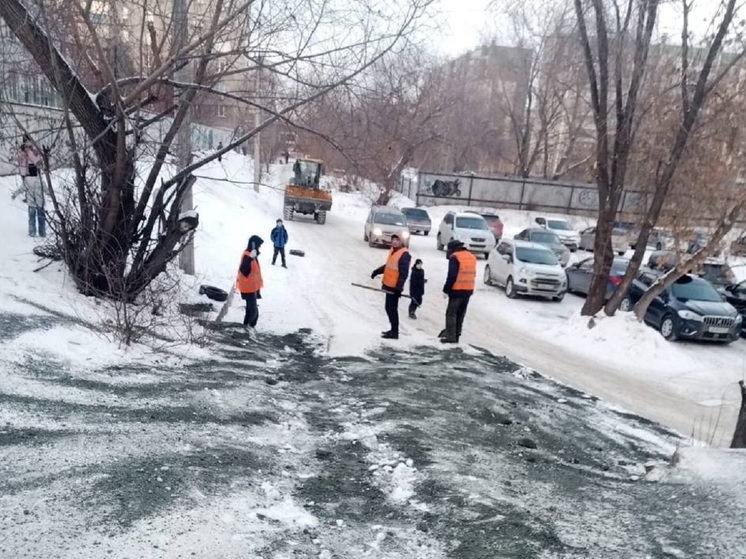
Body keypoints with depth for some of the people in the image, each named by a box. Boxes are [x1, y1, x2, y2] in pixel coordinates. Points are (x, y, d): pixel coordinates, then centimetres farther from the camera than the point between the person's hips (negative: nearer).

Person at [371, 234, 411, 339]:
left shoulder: (404, 254, -16)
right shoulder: (393, 250, 13)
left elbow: (404, 273, -21)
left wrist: (399, 287, -25)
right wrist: (377, 271, 31)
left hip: (394, 287, -9)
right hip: (389, 285, 9)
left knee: (392, 309, -5)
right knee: (389, 308, 15)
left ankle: (394, 332, 3)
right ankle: (393, 329, 26)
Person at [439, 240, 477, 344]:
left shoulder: (455, 257, -10)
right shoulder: (472, 257, 15)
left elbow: (452, 276, -16)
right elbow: (472, 275, 16)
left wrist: (446, 289, -10)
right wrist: (469, 288, 17)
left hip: (457, 290, -7)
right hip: (468, 290, 7)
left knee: (451, 314, -1)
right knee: (461, 314, 14)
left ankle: (450, 337, -4)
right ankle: (456, 335, 18)